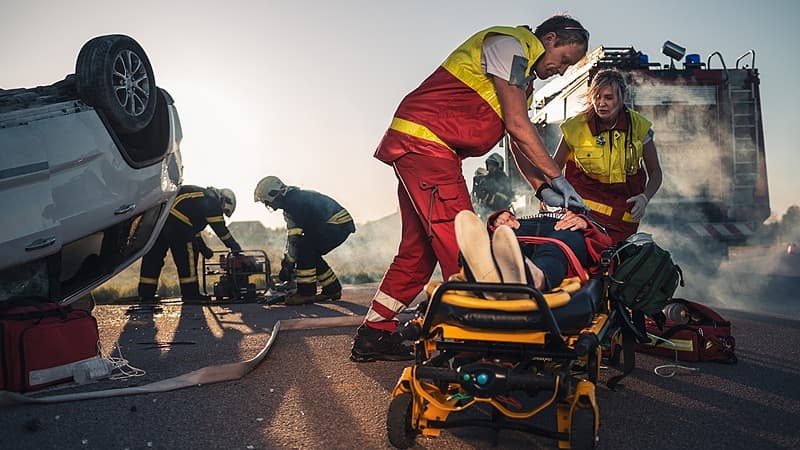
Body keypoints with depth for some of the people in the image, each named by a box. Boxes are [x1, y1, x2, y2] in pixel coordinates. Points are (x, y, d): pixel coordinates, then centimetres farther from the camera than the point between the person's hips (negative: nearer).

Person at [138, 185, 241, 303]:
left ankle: (145, 294, 14)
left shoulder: (202, 197, 33)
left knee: (153, 256, 10)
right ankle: (190, 294, 2)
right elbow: (220, 228, 0)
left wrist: (204, 248, 36)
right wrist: (234, 246, 7)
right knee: (187, 256, -1)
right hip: (175, 220, -9)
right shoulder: (212, 201, 6)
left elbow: (193, 228, 36)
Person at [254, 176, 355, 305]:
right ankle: (332, 289, 21)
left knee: (304, 248, -18)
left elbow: (294, 239, -20)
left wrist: (287, 265, -13)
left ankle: (306, 292, -13)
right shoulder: (293, 199, 15)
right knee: (311, 254, 12)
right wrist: (286, 260, 18)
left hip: (338, 224, -10)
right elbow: (291, 235, 20)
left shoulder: (295, 202, -18)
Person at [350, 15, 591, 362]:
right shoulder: (509, 45, -8)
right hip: (423, 142, -10)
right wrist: (558, 179, -11)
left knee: (419, 248, 9)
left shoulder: (523, 74, 23)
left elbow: (519, 141, 18)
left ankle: (374, 336, 15)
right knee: (458, 244, -13)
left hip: (423, 150, 10)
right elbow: (517, 125, -15)